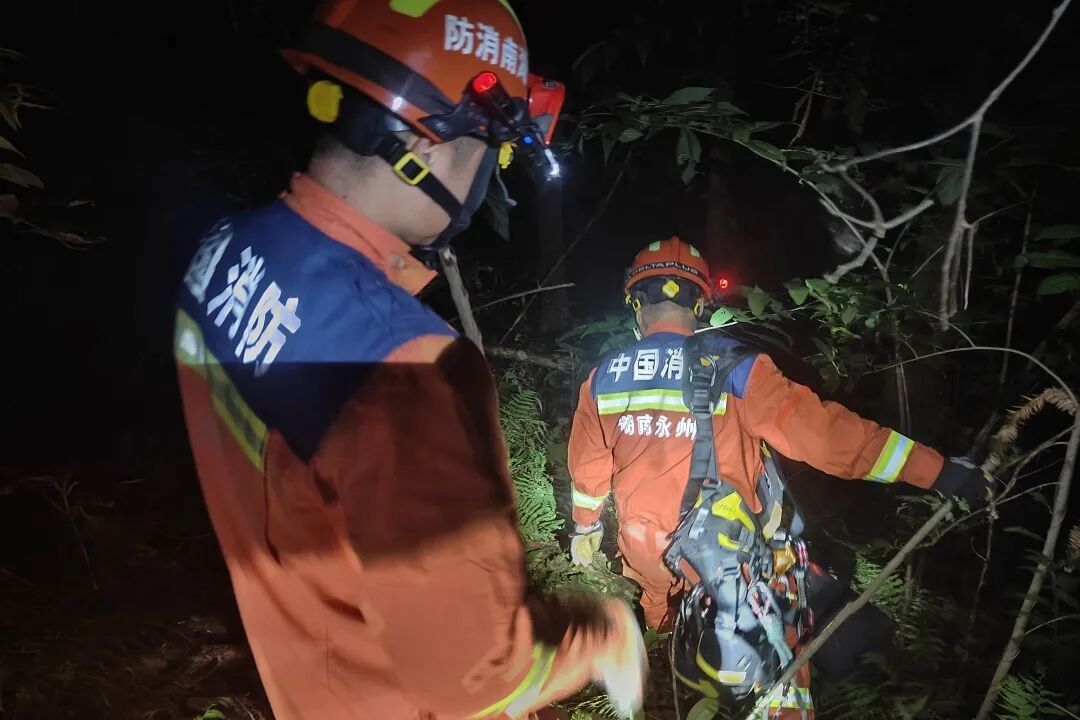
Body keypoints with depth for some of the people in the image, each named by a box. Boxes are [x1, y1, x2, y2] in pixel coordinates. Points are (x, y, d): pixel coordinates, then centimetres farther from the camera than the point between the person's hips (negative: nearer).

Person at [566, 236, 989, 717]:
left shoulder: (602, 378, -5)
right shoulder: (733, 369, -19)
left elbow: (588, 464, 7)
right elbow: (821, 431, -22)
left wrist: (585, 526, 26)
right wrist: (936, 470, -17)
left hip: (644, 551, 5)